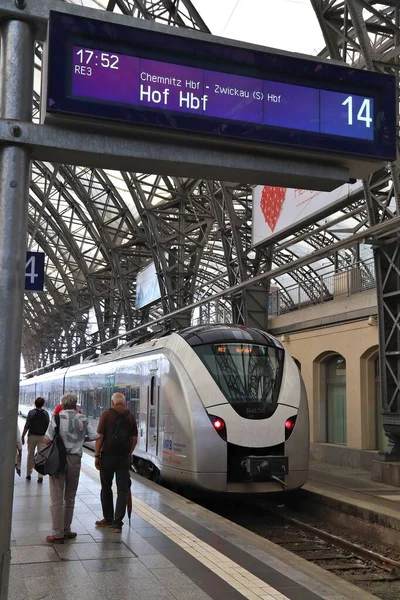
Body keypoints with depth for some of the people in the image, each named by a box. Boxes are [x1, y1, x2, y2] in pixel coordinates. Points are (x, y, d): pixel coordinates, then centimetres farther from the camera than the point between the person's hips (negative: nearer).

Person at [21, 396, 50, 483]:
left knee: (30, 455, 13)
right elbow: (48, 426, 1)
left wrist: (23, 436, -1)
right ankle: (40, 476, -3)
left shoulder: (31, 412, -8)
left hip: (32, 436, -1)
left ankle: (28, 474, 20)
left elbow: (27, 426, -9)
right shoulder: (46, 413, -2)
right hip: (42, 437, 1)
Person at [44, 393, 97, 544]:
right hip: (75, 459, 3)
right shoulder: (82, 419, 2)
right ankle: (66, 530, 23)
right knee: (70, 497, 16)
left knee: (57, 498, 2)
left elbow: (47, 440, -9)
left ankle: (58, 534, 3)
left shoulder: (57, 417, -5)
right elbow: (94, 437, 2)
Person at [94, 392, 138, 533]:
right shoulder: (130, 417, 3)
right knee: (122, 490, 3)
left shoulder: (106, 414, -5)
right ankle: (117, 523, -2)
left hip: (107, 456, -1)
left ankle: (108, 519, 22)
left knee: (106, 488, 14)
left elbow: (100, 436, -8)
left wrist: (97, 456, -3)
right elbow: (134, 439, 4)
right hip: (124, 458, 1)